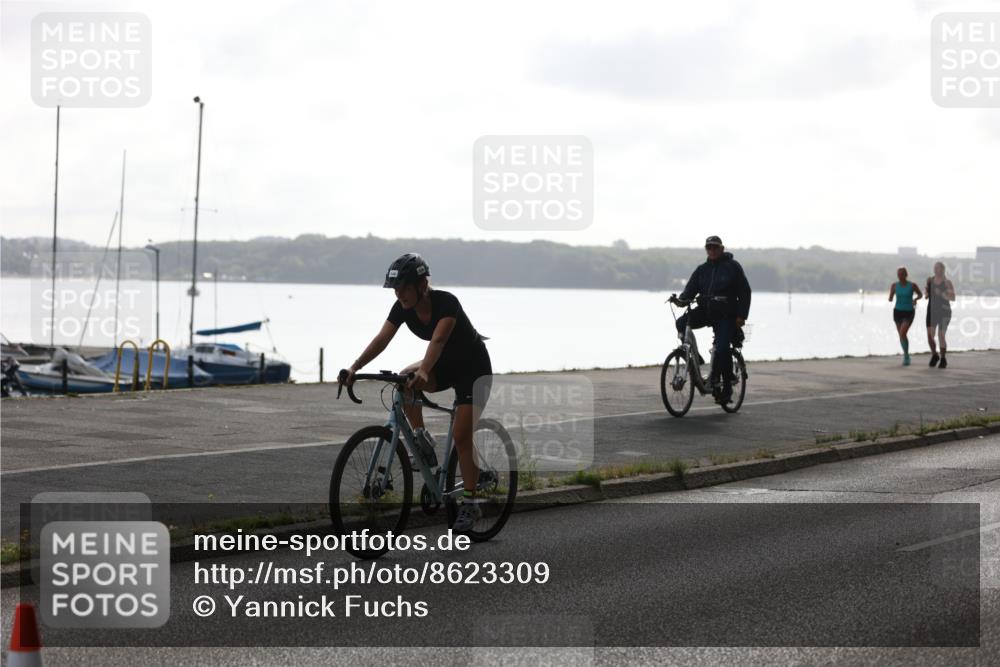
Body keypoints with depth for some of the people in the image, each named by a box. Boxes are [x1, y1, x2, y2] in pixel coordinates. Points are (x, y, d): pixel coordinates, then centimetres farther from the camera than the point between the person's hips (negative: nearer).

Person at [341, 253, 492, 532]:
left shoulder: (446, 302, -30)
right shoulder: (403, 307, -12)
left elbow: (438, 339, -45)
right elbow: (382, 339, -20)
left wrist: (423, 372, -62)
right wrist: (355, 367, -34)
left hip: (474, 368, -6)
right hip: (445, 366, 6)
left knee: (462, 435, -13)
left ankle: (470, 504, -1)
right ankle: (422, 441, -10)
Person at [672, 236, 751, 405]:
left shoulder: (732, 266, 1)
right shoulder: (702, 270, 13)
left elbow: (744, 291, -1)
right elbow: (690, 289, 7)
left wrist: (742, 315, -9)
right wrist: (681, 298, -17)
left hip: (725, 314, -5)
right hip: (705, 311, 5)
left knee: (722, 348, -17)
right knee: (682, 323, -20)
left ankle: (727, 388, -5)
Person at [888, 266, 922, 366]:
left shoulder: (912, 285, -9)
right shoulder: (894, 285, -2)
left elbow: (920, 294, 7)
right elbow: (890, 299, 1)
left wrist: (915, 299, -14)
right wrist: (890, 298, -23)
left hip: (909, 313, -4)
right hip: (898, 312, 4)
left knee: (902, 333, -21)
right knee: (901, 335, 12)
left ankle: (906, 355, -6)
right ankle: (906, 356, 31)